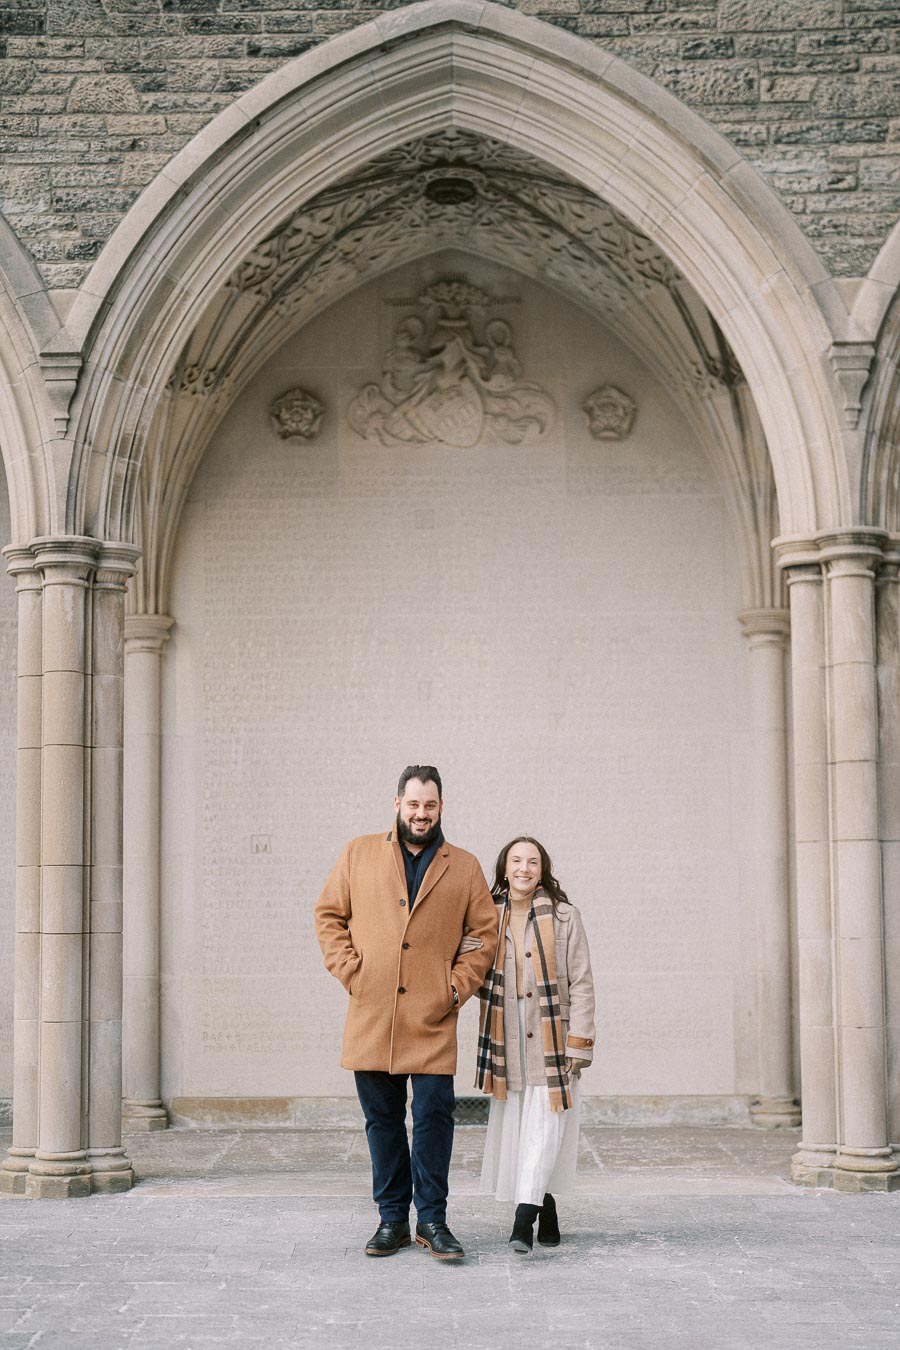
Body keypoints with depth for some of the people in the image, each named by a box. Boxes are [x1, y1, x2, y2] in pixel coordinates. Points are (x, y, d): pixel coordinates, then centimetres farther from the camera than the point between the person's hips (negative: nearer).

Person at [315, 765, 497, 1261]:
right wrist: (350, 970, 0)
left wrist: (458, 986, -1)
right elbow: (329, 915, 11)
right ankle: (392, 1219, 17)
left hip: (433, 1020, -1)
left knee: (434, 1116, -4)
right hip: (371, 1016, 1)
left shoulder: (464, 868, 8)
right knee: (383, 1119, 7)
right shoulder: (359, 854, 9)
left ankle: (432, 1220, 8)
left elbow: (484, 933, 10)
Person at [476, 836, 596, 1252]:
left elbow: (581, 984, -2)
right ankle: (547, 1216, 17)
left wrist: (578, 1045, -8)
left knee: (544, 1127, -11)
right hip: (507, 1046, 3)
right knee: (515, 1129, 4)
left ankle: (524, 1220, -16)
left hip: (551, 1042, -3)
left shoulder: (564, 917, 0)